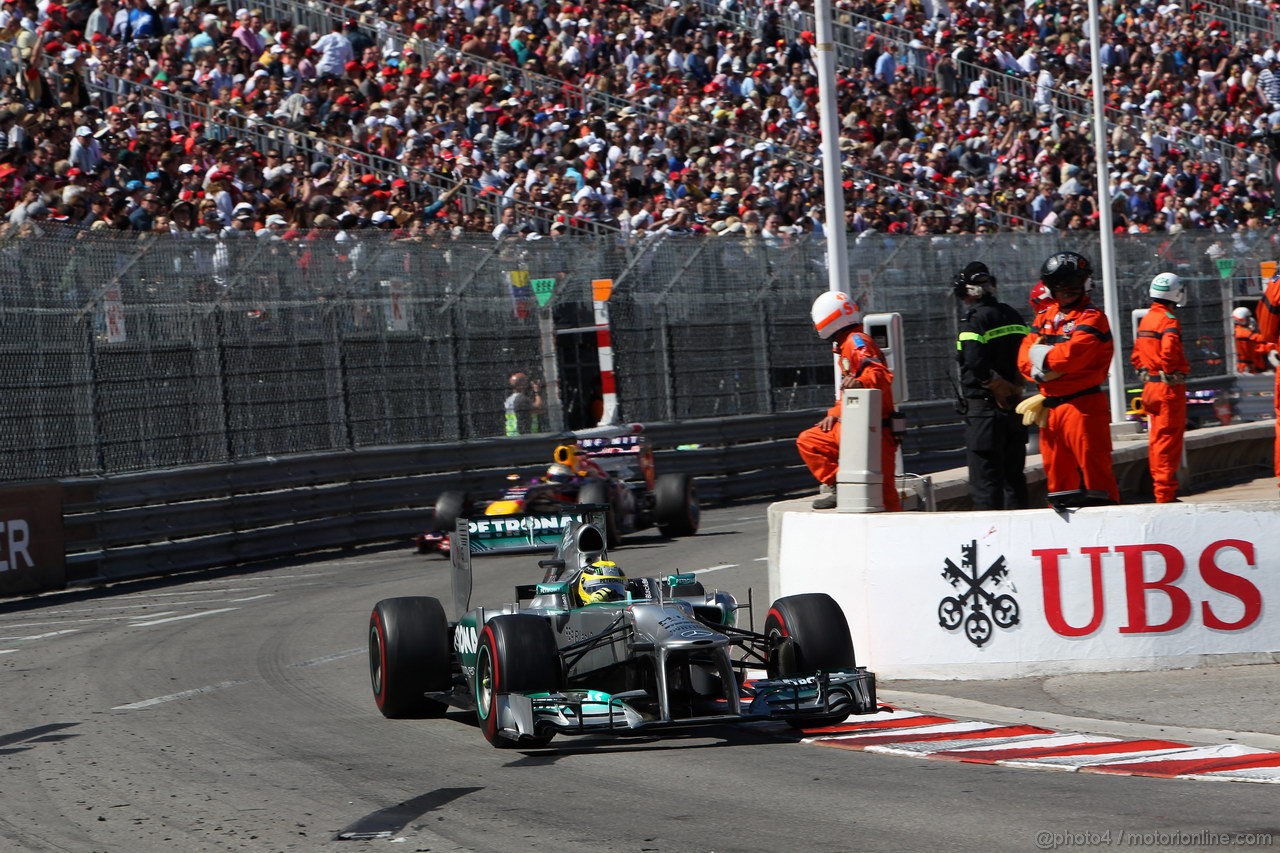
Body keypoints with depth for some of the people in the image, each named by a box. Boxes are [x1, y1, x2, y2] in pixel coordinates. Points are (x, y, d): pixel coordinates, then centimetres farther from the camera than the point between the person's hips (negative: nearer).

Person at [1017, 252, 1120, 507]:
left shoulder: (1091, 318, -7)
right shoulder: (1044, 317, 15)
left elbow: (1074, 354, -22)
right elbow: (1026, 355, 6)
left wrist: (1044, 358, -6)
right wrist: (1040, 370, -14)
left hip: (1082, 403, -7)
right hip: (1050, 405, 7)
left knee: (1092, 462, -10)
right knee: (1055, 467, 14)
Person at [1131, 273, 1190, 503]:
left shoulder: (1145, 320, 12)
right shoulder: (1169, 321, -14)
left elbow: (1136, 356, 15)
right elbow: (1169, 353, -27)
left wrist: (1146, 374, 15)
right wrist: (1173, 373, -12)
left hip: (1150, 387, 8)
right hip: (1169, 388, -8)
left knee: (1156, 439, 13)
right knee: (1169, 439, -5)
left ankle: (1160, 489, 19)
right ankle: (1166, 492, -5)